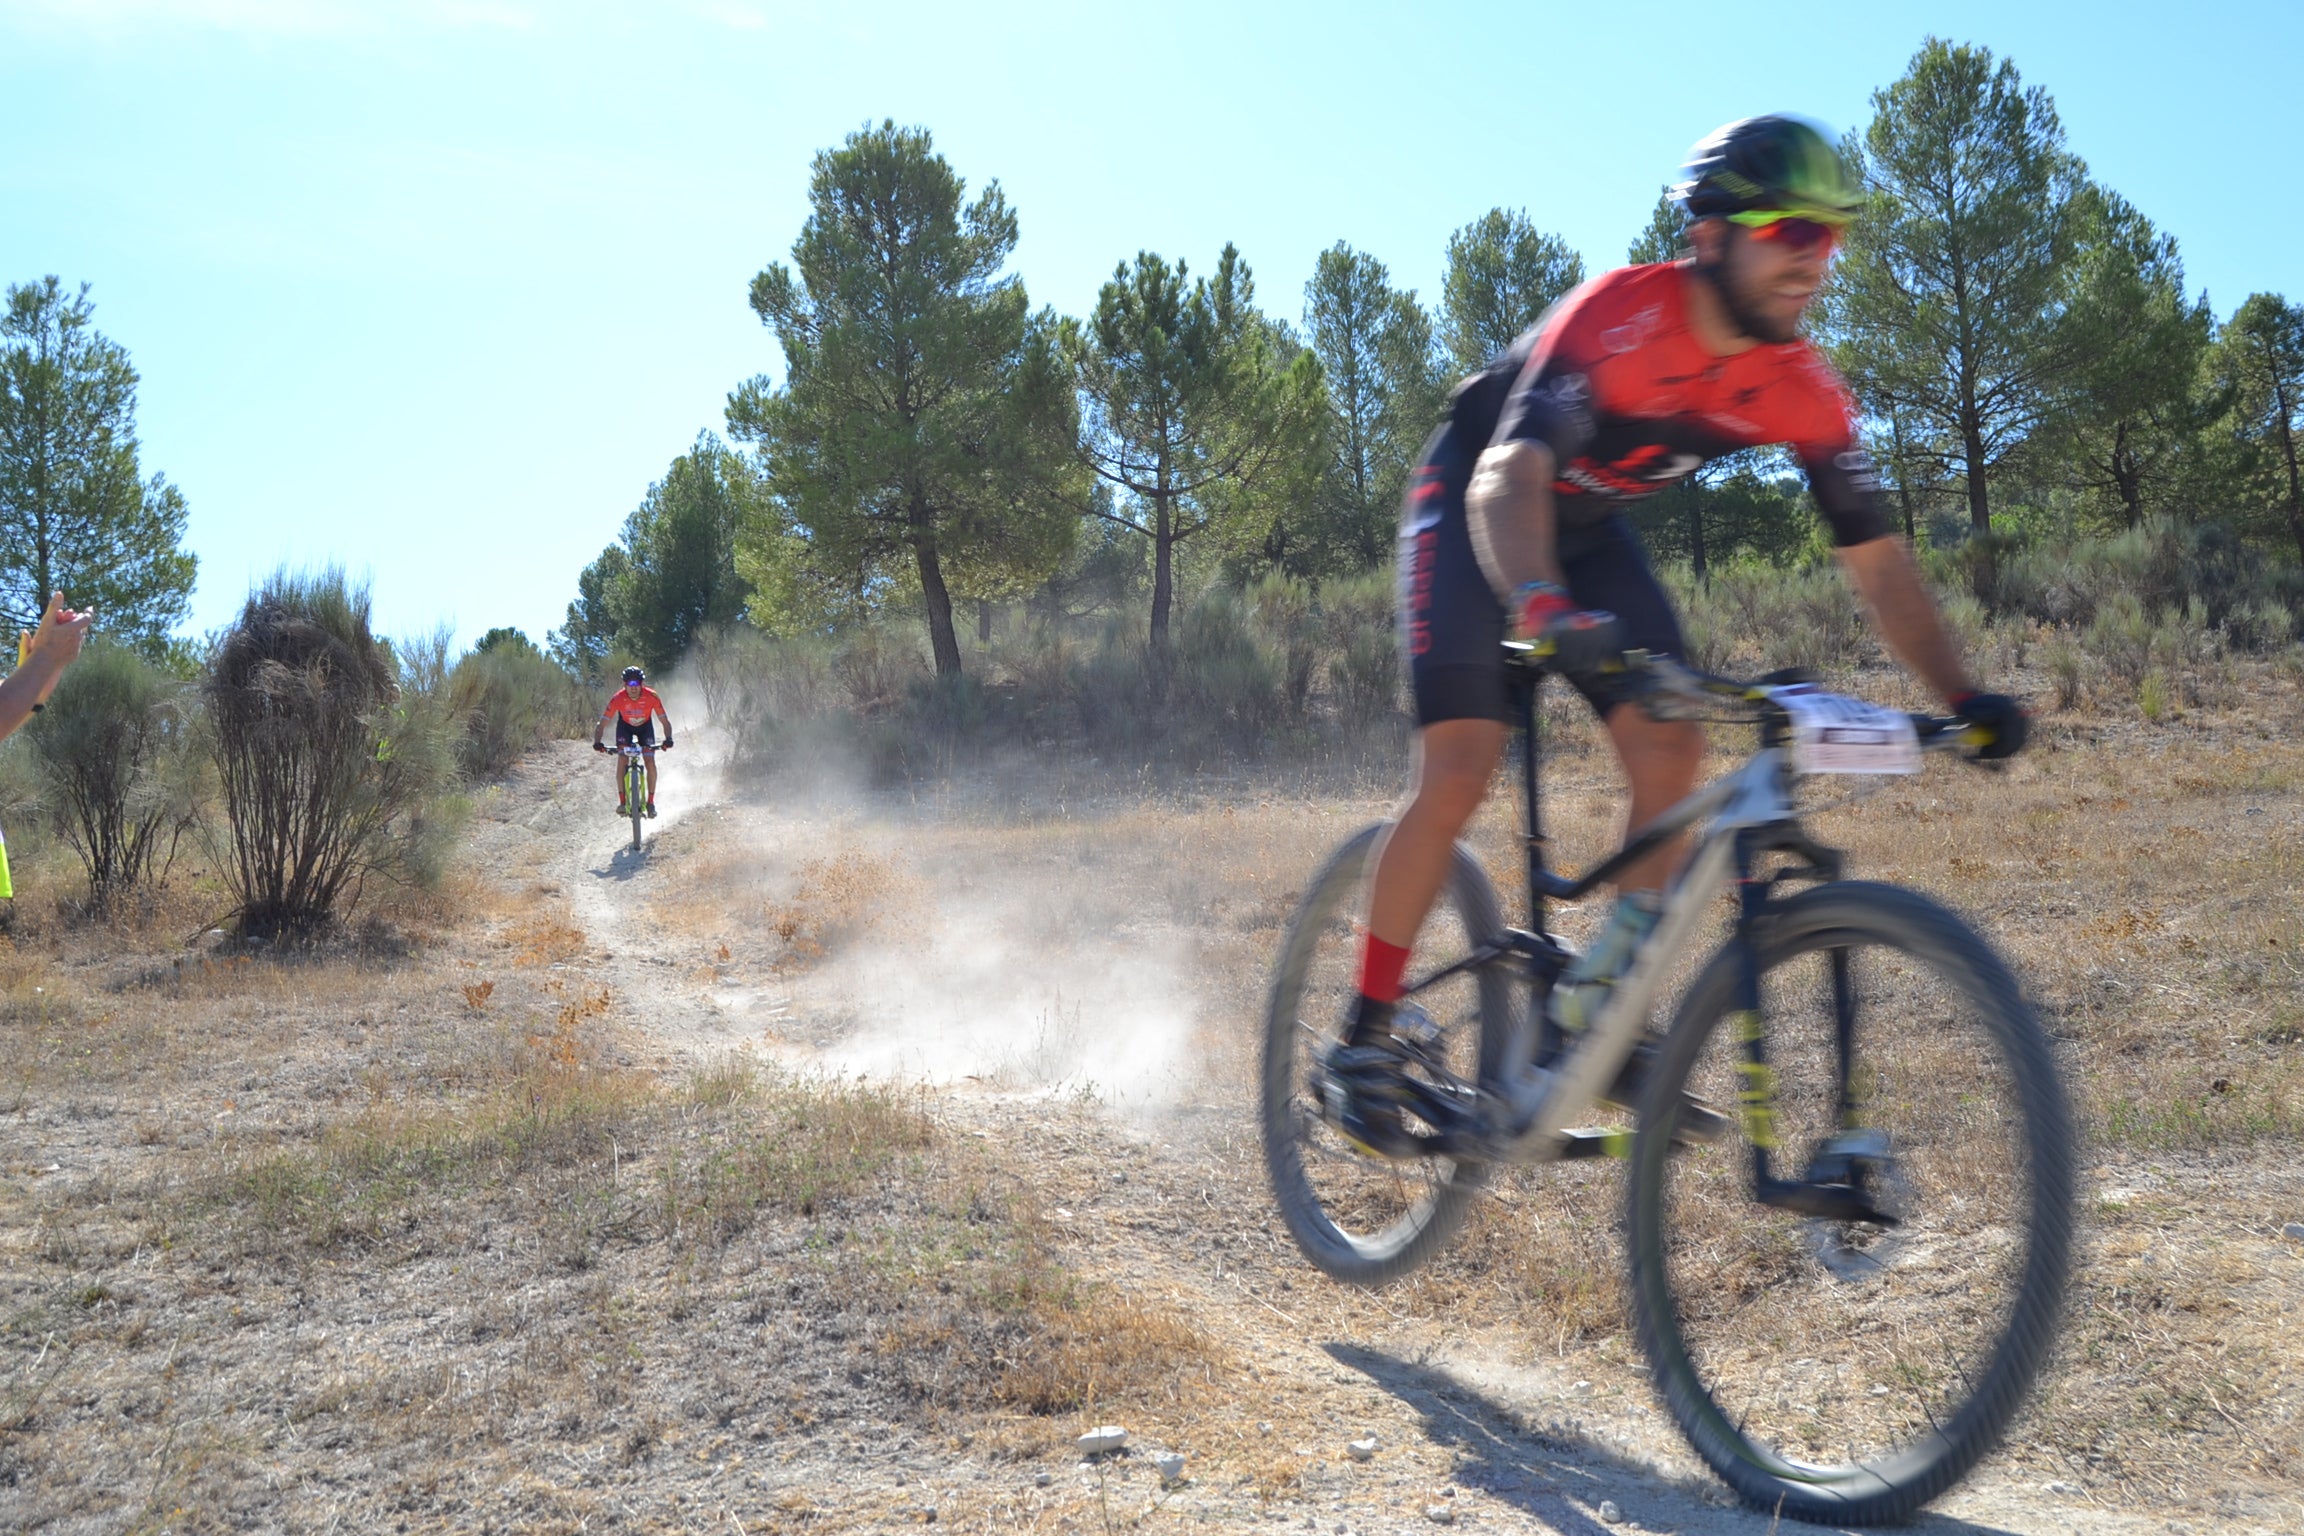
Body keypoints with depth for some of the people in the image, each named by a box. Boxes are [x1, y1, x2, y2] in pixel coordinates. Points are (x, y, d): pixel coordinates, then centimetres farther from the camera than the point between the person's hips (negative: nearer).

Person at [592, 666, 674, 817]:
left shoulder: (651, 696, -31)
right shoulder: (618, 698, -31)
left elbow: (665, 721, -27)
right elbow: (603, 723, -29)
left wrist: (668, 739, -45)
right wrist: (597, 742, -46)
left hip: (645, 726, 0)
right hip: (625, 726, 0)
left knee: (650, 762, -16)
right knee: (622, 759, -20)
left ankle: (651, 802, -3)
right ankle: (622, 801, -14)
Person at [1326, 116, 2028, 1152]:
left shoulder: (1802, 393, -15)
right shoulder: (1617, 319, -33)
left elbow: (1876, 560, -10)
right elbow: (1508, 477, -47)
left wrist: (1962, 696, -21)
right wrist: (1541, 607, -66)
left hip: (1589, 525, 6)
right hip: (1470, 505, -6)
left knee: (1673, 753, -12)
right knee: (1459, 772, -18)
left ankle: (1598, 1005, 4)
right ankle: (1365, 1036, -4)